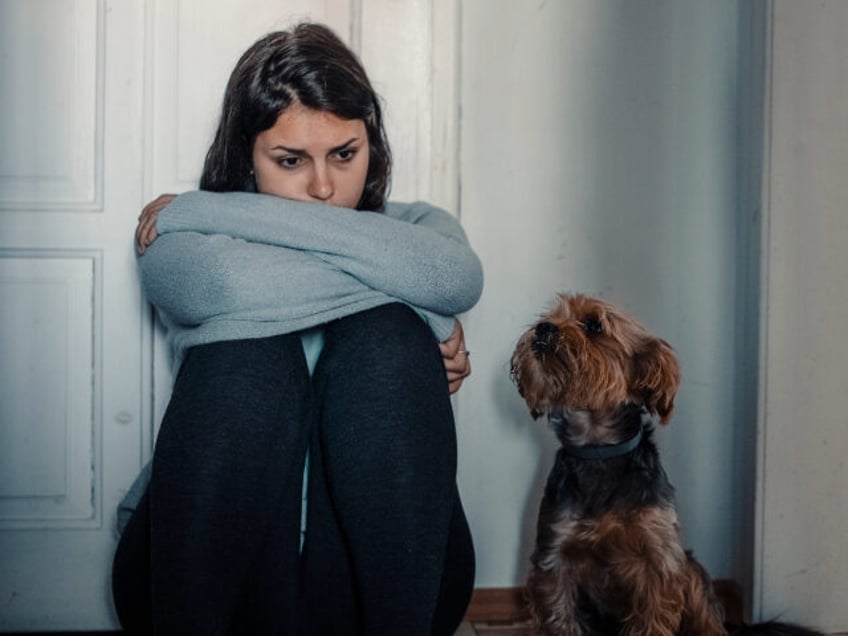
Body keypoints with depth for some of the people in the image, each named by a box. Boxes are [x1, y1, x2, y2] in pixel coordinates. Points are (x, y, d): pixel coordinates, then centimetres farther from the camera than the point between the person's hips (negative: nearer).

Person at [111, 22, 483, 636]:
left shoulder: (415, 226, 9)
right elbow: (242, 285, -24)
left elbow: (459, 278, -17)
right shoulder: (177, 241, 3)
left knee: (383, 338, -23)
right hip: (211, 583, -1)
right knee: (249, 347, -26)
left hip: (378, 582, 2)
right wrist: (420, 310, -13)